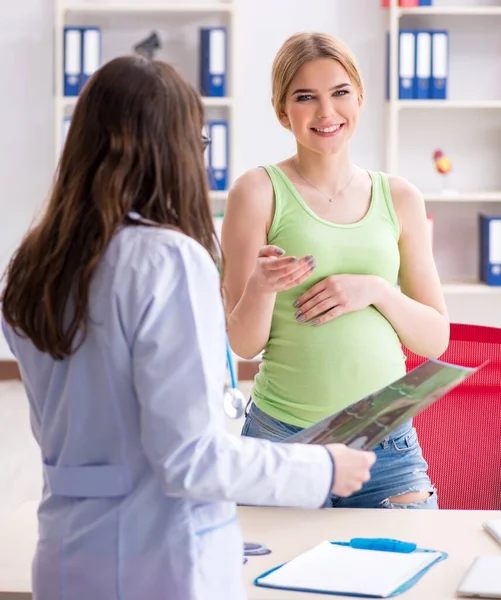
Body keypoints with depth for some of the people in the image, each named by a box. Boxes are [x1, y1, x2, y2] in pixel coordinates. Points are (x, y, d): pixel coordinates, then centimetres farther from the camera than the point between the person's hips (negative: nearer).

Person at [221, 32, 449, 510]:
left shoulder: (399, 198, 8)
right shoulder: (258, 192, -2)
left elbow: (435, 339, 8)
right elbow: (244, 343, -2)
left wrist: (375, 290, -9)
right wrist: (262, 287, -23)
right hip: (283, 439, -3)